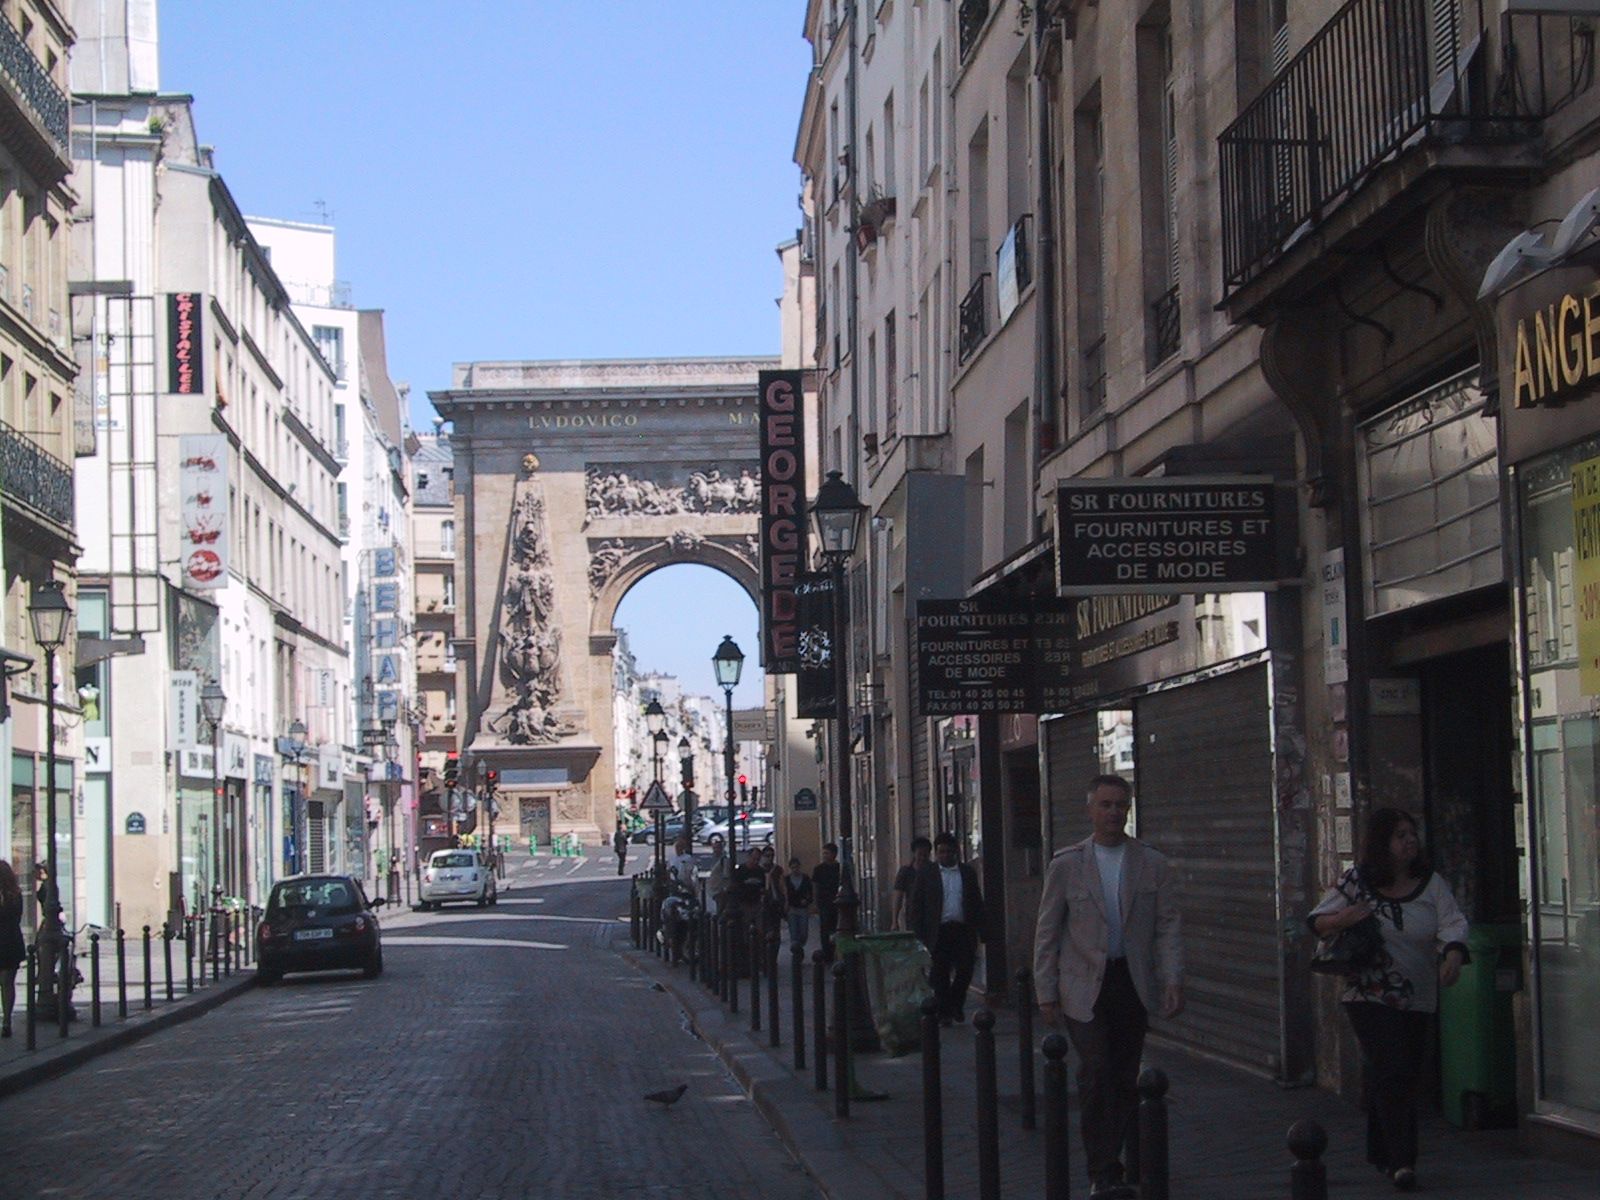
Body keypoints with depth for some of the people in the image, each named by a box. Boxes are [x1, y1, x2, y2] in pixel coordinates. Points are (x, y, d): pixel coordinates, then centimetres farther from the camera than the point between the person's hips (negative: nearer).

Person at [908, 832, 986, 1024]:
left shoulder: (967, 872, 12)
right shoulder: (925, 873, 4)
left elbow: (977, 901, 14)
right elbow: (915, 904, 3)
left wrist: (979, 928, 5)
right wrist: (919, 934, -5)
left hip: (963, 930, 2)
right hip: (939, 932, -2)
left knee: (965, 969, -2)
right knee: (940, 974, 0)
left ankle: (956, 1003, 21)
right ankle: (944, 1011, 8)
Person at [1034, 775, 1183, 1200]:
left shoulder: (1153, 864, 5)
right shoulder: (1066, 865, 2)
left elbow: (1167, 927, 4)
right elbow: (1046, 934, 4)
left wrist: (1173, 980, -8)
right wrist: (1046, 993, 0)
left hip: (1133, 985, 2)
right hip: (1084, 987, -2)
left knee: (1125, 1080, 4)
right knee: (1097, 1075, -13)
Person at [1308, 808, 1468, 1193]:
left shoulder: (1432, 885, 2)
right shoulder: (1356, 883, -1)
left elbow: (1453, 923, -9)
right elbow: (1316, 923, 4)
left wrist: (1454, 954, -30)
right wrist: (1343, 919, -17)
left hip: (1416, 999, 3)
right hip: (1369, 997, -3)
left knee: (1407, 1076, 9)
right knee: (1391, 1073, -14)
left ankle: (1381, 1153, 26)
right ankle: (1400, 1160, -16)